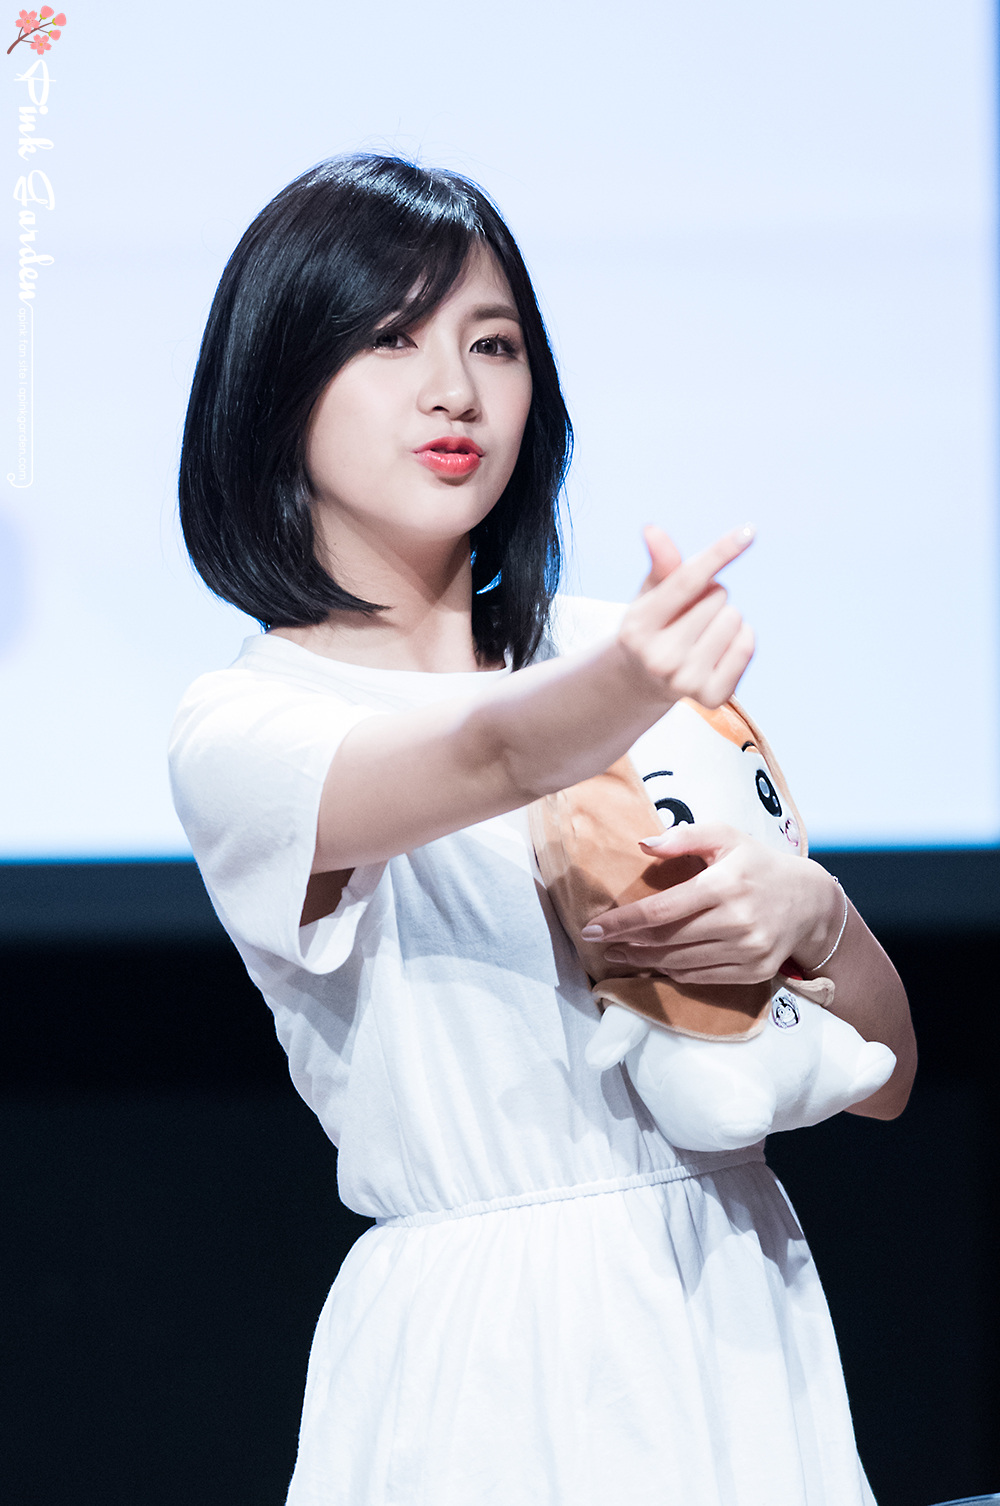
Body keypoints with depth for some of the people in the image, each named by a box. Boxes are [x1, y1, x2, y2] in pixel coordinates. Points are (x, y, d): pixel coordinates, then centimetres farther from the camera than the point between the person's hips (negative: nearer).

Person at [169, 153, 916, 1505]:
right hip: (491, 1353, -5)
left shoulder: (617, 648, 7)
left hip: (741, 1300, 5)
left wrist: (811, 911, -16)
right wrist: (627, 692, -50)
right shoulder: (238, 731, -8)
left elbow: (883, 1075, 5)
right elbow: (497, 756, -30)